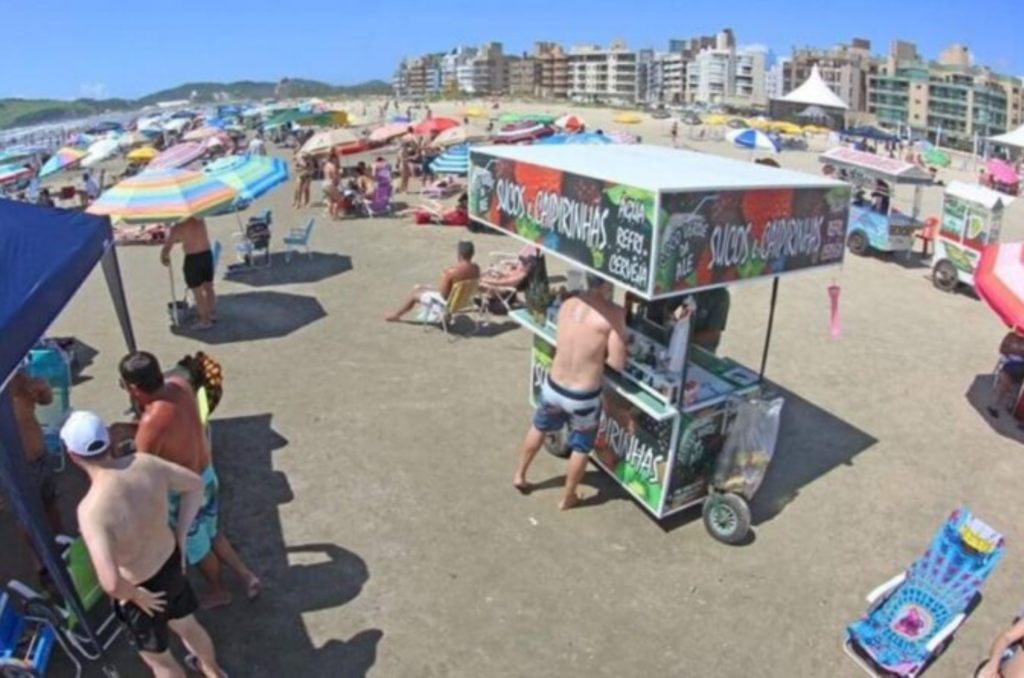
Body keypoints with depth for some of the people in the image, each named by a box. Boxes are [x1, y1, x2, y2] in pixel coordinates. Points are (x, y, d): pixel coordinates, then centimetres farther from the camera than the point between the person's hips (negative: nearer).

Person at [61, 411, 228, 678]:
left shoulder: (92, 509, -36)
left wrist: (137, 596, -20)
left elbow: (111, 583, -42)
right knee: (188, 626, 35)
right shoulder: (144, 463, -19)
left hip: (142, 591, -6)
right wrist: (181, 536, 3)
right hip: (172, 564, 6)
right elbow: (196, 485, -3)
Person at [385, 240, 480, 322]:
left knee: (415, 293, 17)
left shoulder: (450, 272, -32)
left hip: (449, 302, -7)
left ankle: (396, 315, 39)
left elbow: (444, 294, -24)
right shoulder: (476, 268, -10)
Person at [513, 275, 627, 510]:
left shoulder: (567, 304, -2)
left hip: (553, 386, 5)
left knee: (539, 429, 32)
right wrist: (601, 354, 1)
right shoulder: (613, 313, -18)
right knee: (581, 448, 22)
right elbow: (617, 364, -18)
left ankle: (519, 475, 49)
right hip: (583, 397, -4)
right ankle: (567, 498, 40)